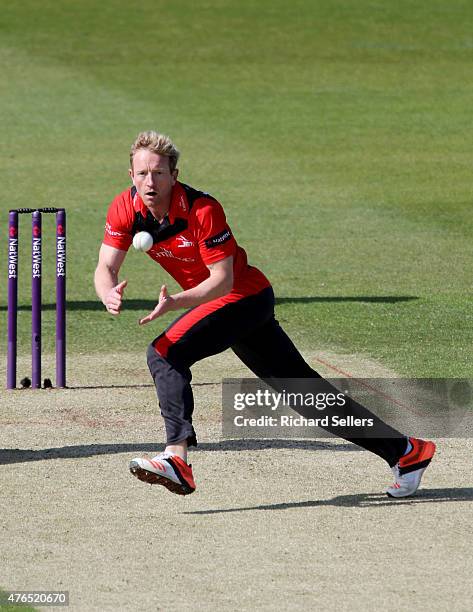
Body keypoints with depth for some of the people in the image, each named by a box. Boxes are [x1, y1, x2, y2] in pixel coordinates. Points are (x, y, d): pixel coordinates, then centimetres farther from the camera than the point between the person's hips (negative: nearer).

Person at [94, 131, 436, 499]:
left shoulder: (202, 209, -26)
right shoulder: (126, 208, -7)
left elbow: (223, 280, -24)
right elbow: (106, 268, -9)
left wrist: (175, 302, -38)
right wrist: (109, 294, -32)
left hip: (245, 296, -7)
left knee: (164, 354, -24)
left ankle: (177, 455, -33)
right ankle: (404, 451, 16)